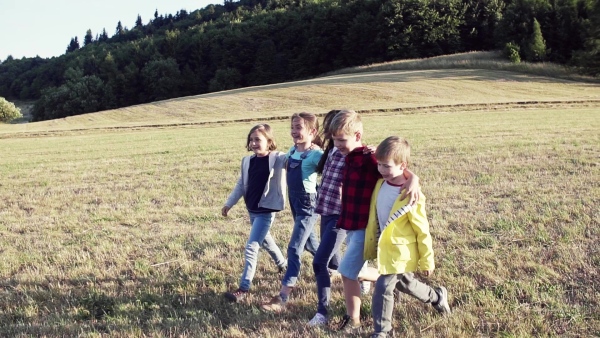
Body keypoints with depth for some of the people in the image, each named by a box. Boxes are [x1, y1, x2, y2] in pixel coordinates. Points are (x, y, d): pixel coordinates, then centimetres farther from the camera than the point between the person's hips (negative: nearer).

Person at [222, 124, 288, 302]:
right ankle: (282, 264, 55)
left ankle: (244, 288, -5)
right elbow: (241, 184, 13)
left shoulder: (278, 159, -14)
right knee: (265, 240, 27)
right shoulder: (248, 161, 3)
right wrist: (229, 203, 15)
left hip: (266, 211, -7)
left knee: (251, 247, -11)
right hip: (252, 210, 7)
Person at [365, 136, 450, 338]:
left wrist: (427, 261, -9)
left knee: (383, 288, -6)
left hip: (400, 252, -7)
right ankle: (437, 297, 48)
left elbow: (422, 231, -15)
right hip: (384, 247, 7)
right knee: (404, 283, 23)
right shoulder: (380, 184, -4)